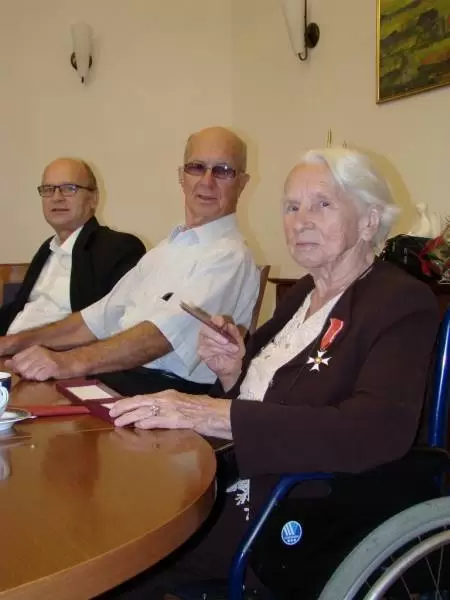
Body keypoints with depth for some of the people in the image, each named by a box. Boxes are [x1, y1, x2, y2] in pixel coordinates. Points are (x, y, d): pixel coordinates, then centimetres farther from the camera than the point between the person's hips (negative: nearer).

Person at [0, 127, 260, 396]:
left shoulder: (228, 256, -9)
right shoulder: (166, 248, 19)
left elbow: (168, 330, -24)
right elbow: (104, 317, 19)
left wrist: (74, 361, -34)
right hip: (112, 377, 7)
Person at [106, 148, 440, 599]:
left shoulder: (401, 303, -11)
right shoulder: (304, 292, 12)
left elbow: (378, 430, -28)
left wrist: (215, 414, -32)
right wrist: (232, 374, -6)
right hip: (230, 484, 7)